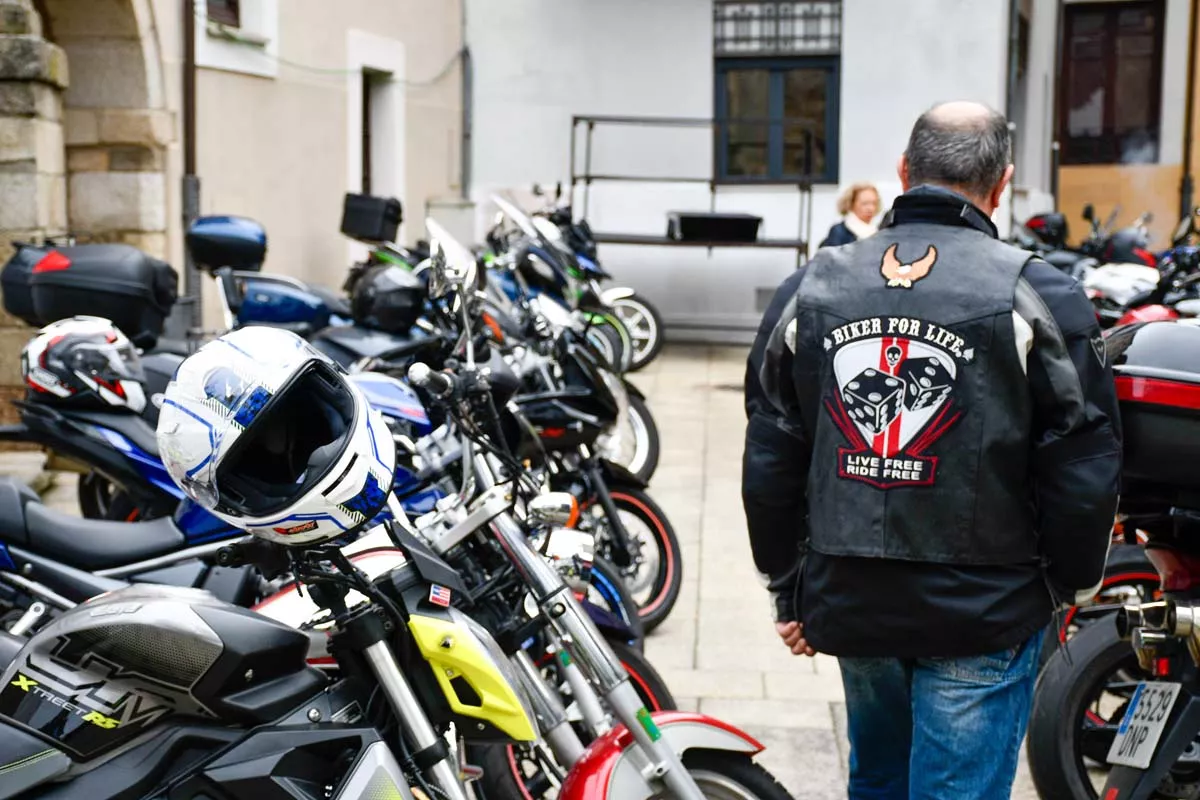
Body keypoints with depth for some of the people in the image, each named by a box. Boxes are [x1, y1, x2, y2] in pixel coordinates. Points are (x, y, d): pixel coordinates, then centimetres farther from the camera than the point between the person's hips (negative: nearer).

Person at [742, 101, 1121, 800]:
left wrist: (788, 593, 15)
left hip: (848, 604, 4)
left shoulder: (810, 289, 1)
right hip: (984, 613, -4)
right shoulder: (1039, 295, -11)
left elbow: (769, 462, 5)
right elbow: (1085, 471, -8)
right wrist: (1072, 584, 9)